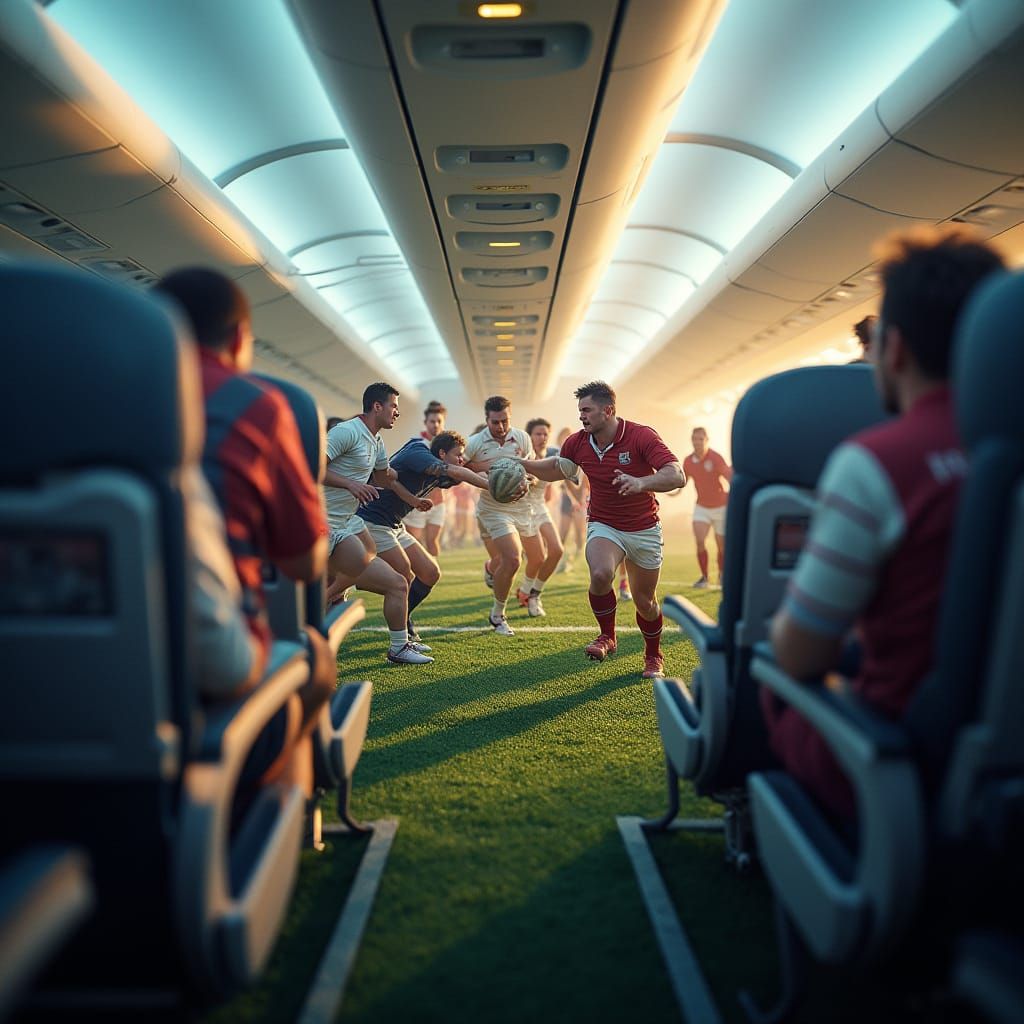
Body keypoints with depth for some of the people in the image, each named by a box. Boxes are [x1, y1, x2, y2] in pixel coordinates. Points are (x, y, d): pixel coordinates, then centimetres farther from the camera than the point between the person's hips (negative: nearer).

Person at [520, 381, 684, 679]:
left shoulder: (642, 436, -20)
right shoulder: (578, 442, -6)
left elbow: (676, 475, -30)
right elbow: (557, 468, 14)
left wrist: (641, 482, -48)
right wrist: (524, 464, -2)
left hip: (644, 529, -2)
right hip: (603, 526, 2)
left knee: (645, 602, 7)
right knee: (600, 575, -30)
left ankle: (654, 656, 37)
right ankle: (607, 636, -2)